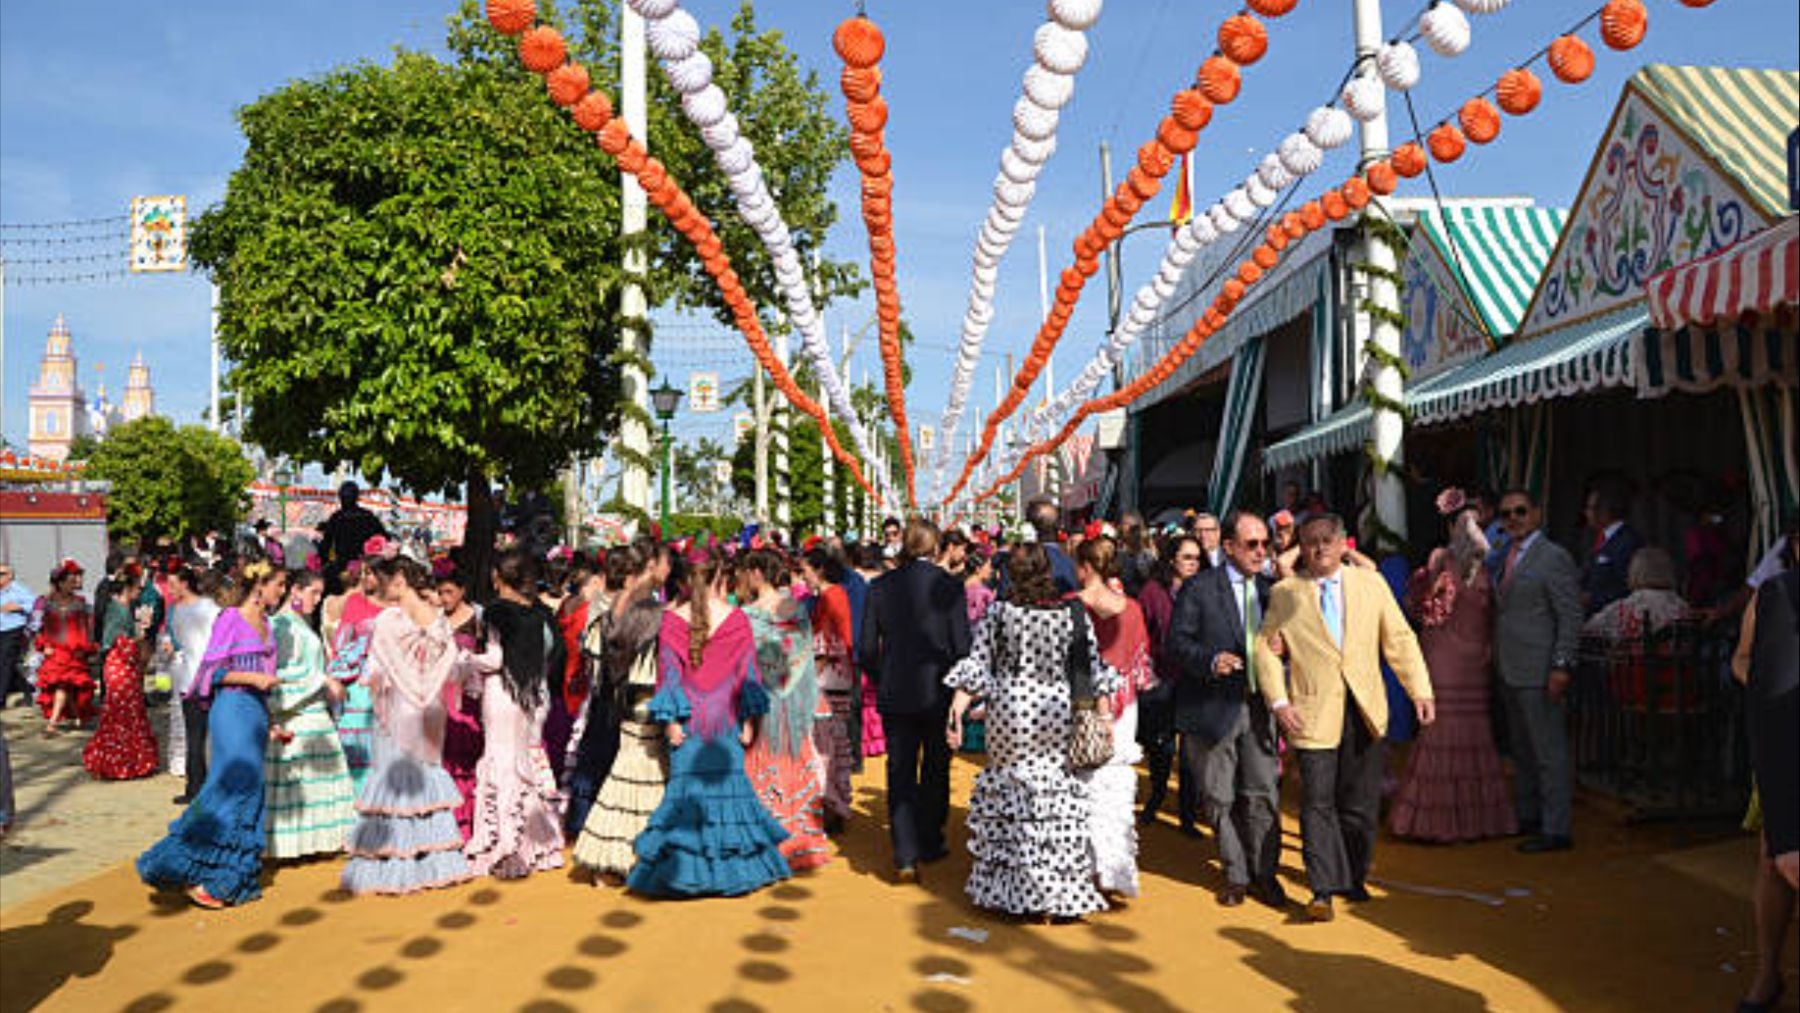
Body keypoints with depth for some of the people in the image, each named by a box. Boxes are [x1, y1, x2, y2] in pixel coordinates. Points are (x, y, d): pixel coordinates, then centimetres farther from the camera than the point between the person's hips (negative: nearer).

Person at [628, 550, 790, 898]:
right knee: (728, 783, 8)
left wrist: (669, 719, -1)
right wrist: (749, 719, 5)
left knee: (686, 786, 5)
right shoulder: (736, 618, -3)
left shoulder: (673, 619, -5)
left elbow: (669, 670, -4)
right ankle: (733, 868, 12)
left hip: (688, 720, 0)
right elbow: (747, 672, -1)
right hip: (726, 719, 0)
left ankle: (683, 871, 5)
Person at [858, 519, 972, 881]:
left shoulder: (880, 587, -3)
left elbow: (865, 649, -1)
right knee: (935, 769, 16)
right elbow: (961, 645, -9)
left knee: (900, 773, 7)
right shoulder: (949, 585, -9)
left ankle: (906, 854, 0)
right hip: (938, 692, -1)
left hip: (894, 694, 1)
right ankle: (930, 843, 26)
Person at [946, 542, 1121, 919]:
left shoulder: (999, 612, -6)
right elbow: (1094, 667, 0)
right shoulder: (1075, 613, -4)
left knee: (1007, 795, 13)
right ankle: (1060, 894, 10)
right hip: (1058, 716, 0)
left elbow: (977, 662, -5)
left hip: (1009, 715, 0)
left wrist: (956, 709, -1)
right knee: (1059, 802, 7)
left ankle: (1007, 889, 20)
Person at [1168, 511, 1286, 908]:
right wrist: (1210, 660, -22)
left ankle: (1265, 873, 15)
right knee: (1219, 797, 7)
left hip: (1259, 707, 3)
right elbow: (1177, 642, -7)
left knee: (1264, 793, 0)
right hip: (1214, 708, -3)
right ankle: (1236, 875, 21)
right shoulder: (1199, 588, -3)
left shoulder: (1270, 589, 12)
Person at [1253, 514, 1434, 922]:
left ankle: (1353, 879, 26)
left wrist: (1421, 691, 1)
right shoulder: (1284, 593, 3)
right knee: (1318, 803, -4)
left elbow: (1400, 640, 8)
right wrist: (1278, 701, -6)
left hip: (1365, 709, 2)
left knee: (1361, 802, 9)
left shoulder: (1371, 583, 8)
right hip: (1313, 712, -2)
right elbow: (1265, 649, 5)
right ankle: (1323, 889, 3)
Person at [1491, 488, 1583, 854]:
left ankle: (1556, 829, 3)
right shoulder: (1507, 558, 15)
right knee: (1522, 751, 17)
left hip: (1539, 673, -8)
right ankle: (1527, 817, 29)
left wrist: (1562, 666, -18)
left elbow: (1571, 618, -13)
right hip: (1510, 672, 9)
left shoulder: (1553, 557, -9)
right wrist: (1496, 659, 10)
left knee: (1550, 752, -3)